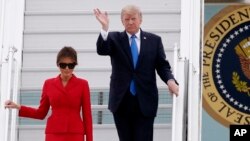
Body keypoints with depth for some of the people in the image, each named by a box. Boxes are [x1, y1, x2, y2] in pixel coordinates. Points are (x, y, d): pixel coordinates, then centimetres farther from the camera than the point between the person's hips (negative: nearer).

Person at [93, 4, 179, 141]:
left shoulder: (154, 40, 6)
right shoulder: (114, 38, 4)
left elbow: (163, 65, 6)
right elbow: (101, 50, -14)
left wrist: (170, 80, -15)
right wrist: (105, 28, -30)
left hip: (145, 101, -1)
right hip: (122, 101, 1)